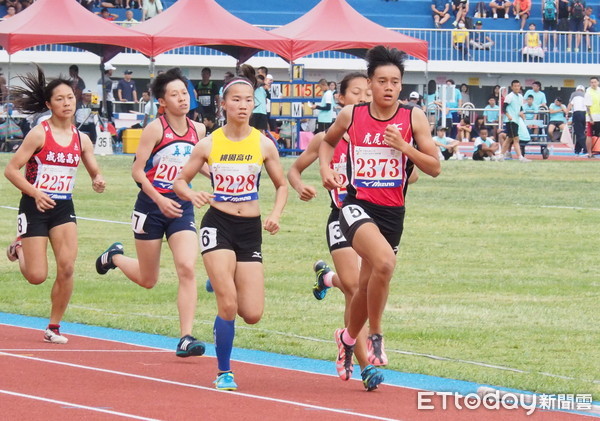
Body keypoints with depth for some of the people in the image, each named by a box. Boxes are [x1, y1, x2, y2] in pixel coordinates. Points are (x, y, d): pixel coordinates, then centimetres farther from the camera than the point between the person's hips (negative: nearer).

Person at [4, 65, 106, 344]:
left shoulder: (81, 139, 5)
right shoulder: (39, 134, -10)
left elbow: (95, 172, 14)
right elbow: (11, 170, -11)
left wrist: (98, 182, -10)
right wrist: (35, 193, -23)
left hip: (64, 208, 4)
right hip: (35, 207, -4)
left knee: (67, 268, -11)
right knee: (37, 276, -5)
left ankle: (54, 327, 4)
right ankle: (18, 248, 29)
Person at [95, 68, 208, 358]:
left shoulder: (197, 130, 4)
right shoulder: (155, 129, -11)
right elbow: (137, 170, -10)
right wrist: (159, 200, -20)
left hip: (182, 206, 3)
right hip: (151, 206, -3)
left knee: (187, 269, -16)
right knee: (148, 280, 9)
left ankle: (186, 339, -16)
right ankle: (114, 257, 43)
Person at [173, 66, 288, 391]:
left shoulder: (264, 144, 1)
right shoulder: (209, 144, -2)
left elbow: (282, 185, 11)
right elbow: (180, 180, 6)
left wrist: (276, 213, -7)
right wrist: (192, 195, -16)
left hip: (251, 229, 2)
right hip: (218, 224, -2)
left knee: (252, 315, -3)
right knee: (228, 305, -16)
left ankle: (222, 284, 31)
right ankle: (224, 373, 3)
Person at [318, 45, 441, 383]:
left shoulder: (414, 118, -2)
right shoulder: (351, 115, -1)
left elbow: (435, 167, -2)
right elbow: (328, 141, 20)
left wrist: (404, 146, -15)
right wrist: (326, 167, 1)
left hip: (392, 212, 2)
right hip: (357, 206, -2)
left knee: (368, 285, 12)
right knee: (384, 261, -30)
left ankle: (348, 338, 42)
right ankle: (375, 336, -12)